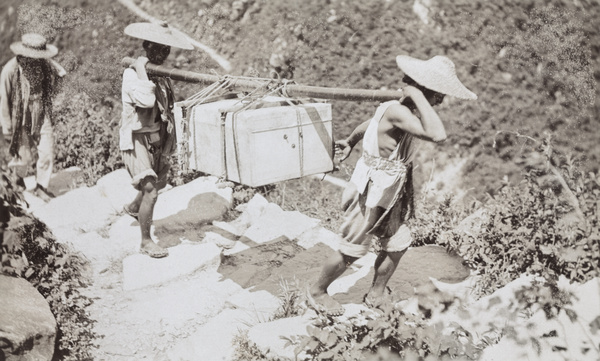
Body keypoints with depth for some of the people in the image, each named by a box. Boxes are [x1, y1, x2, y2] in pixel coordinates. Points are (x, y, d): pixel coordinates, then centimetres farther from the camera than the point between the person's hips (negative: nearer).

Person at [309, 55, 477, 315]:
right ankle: (317, 291, 29)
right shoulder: (398, 112, -30)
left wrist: (349, 142, 33)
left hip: (391, 194, 9)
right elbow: (437, 135, -47)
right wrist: (418, 97, -37)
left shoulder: (406, 111, -1)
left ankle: (376, 294, 34)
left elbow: (369, 123, 17)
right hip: (370, 193, -9)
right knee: (352, 251, 7)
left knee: (397, 245, 13)